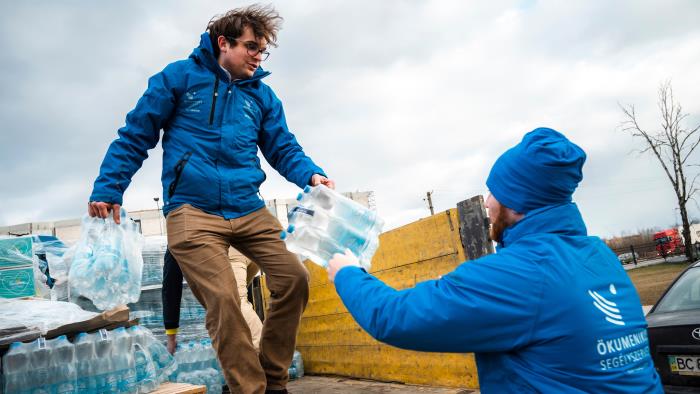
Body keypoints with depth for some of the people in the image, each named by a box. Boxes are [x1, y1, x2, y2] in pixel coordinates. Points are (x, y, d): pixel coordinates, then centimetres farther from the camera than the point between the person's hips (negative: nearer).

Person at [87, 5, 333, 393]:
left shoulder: (262, 95, 15)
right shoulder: (180, 76, 5)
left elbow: (283, 148, 12)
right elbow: (135, 136, 6)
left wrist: (311, 174, -9)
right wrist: (107, 190, -1)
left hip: (249, 211, 4)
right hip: (192, 212, -4)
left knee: (294, 278, -8)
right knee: (223, 301, -17)